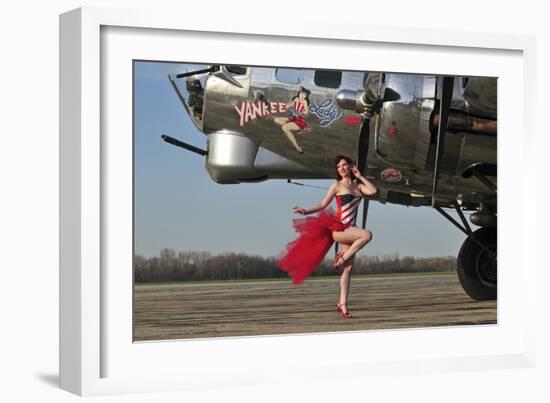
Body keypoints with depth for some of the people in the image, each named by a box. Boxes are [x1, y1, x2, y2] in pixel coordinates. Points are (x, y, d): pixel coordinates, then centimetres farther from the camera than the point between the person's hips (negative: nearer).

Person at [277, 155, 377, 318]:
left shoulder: (358, 186, 16)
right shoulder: (337, 185, 3)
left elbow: (373, 191, 0)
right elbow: (323, 204, 2)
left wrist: (360, 176, 6)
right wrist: (306, 211, -11)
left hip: (349, 231, 6)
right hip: (338, 229, -5)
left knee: (348, 268, 0)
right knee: (367, 235, -30)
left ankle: (342, 303, 2)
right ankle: (341, 257, -13)